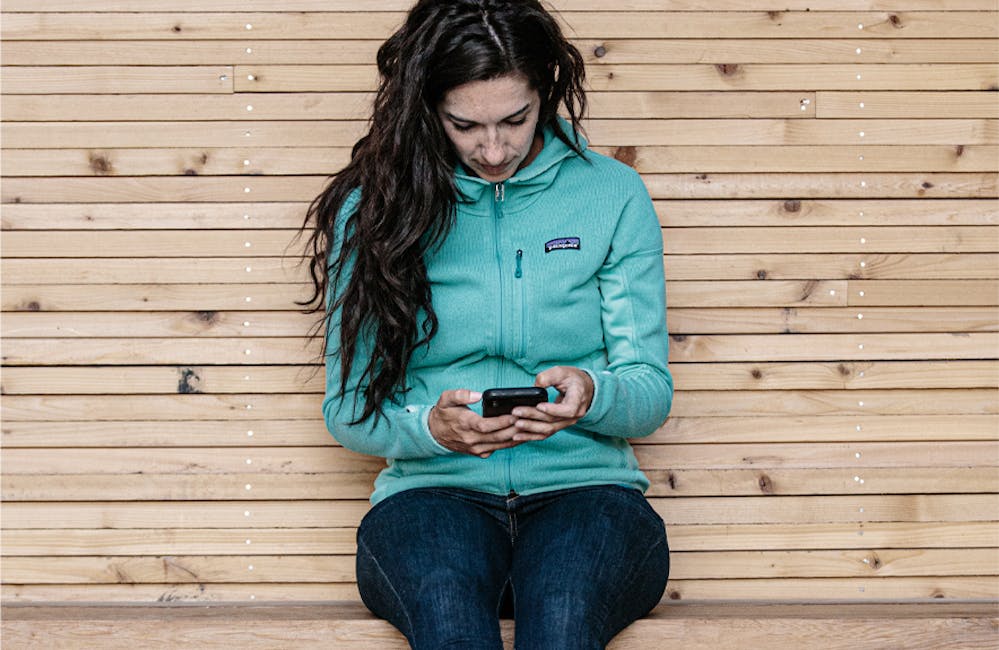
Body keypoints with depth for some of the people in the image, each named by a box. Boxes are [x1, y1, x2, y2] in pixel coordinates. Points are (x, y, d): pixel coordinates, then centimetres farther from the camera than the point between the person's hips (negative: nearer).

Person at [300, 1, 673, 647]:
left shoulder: (613, 194, 8)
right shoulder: (373, 209, 7)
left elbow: (651, 392, 7)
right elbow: (348, 407, 7)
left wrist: (591, 395, -17)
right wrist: (431, 428, -15)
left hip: (586, 489, 0)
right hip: (431, 492, 0)